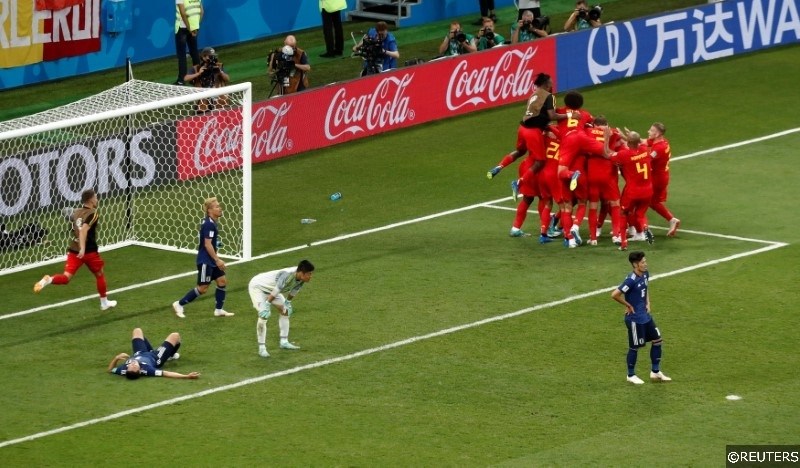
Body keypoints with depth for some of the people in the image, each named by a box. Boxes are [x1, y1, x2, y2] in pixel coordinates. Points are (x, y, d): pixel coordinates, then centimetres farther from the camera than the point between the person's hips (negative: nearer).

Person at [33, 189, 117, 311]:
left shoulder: (75, 212, 9)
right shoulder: (93, 214, -11)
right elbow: (84, 230, -26)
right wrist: (83, 248, -34)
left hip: (74, 250, 4)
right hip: (88, 251, -4)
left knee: (66, 278, -5)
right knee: (100, 275, 20)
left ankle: (48, 280, -37)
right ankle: (104, 302, 33)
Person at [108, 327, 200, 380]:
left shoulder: (124, 370, -39)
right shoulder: (145, 370, -49)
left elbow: (110, 369, -18)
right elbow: (166, 374, -49)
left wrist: (116, 358, -35)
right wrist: (186, 376, -57)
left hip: (139, 354, 3)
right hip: (155, 358, -3)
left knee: (137, 331, 23)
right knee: (175, 336, 9)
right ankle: (170, 356, 42)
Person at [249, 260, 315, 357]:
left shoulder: (300, 279, -14)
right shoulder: (287, 275, -40)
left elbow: (293, 292, 5)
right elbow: (275, 292, -36)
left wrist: (288, 302, 14)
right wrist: (267, 306, -32)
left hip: (270, 287, 9)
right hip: (257, 286, -9)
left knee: (285, 311, 8)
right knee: (263, 316, -22)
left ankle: (284, 342, 14)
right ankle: (262, 348, -18)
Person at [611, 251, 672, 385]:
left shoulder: (645, 274, 1)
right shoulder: (631, 280, -25)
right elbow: (614, 295, -29)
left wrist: (647, 303, 8)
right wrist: (628, 305, -17)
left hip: (645, 316, 8)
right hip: (635, 318, -8)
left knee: (657, 340, 12)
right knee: (635, 347, 5)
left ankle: (655, 372, 24)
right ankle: (631, 375, 22)